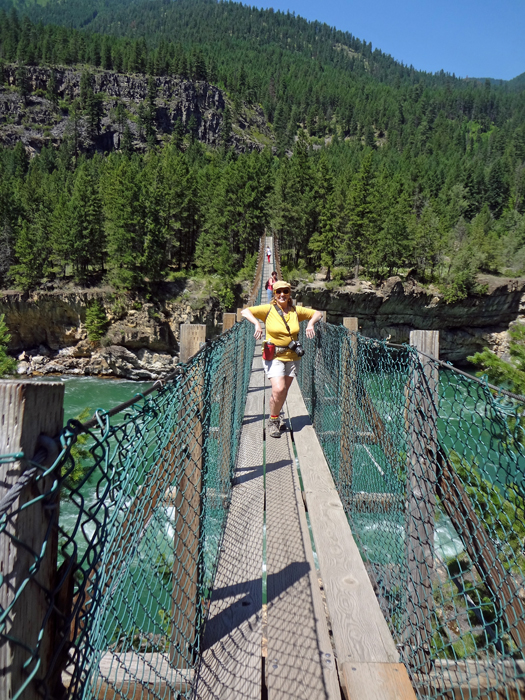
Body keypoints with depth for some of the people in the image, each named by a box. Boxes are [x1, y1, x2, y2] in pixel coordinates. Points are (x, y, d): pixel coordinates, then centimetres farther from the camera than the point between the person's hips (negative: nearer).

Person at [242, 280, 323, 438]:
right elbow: (245, 311, -5)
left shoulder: (296, 311, 6)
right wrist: (257, 323, -20)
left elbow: (317, 313, 17)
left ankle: (276, 417, 36)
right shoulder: (268, 309, -3)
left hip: (292, 357, 4)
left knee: (284, 391, 10)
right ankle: (273, 420, 7)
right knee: (278, 390, -18)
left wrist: (311, 323, -3)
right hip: (273, 356, -4)